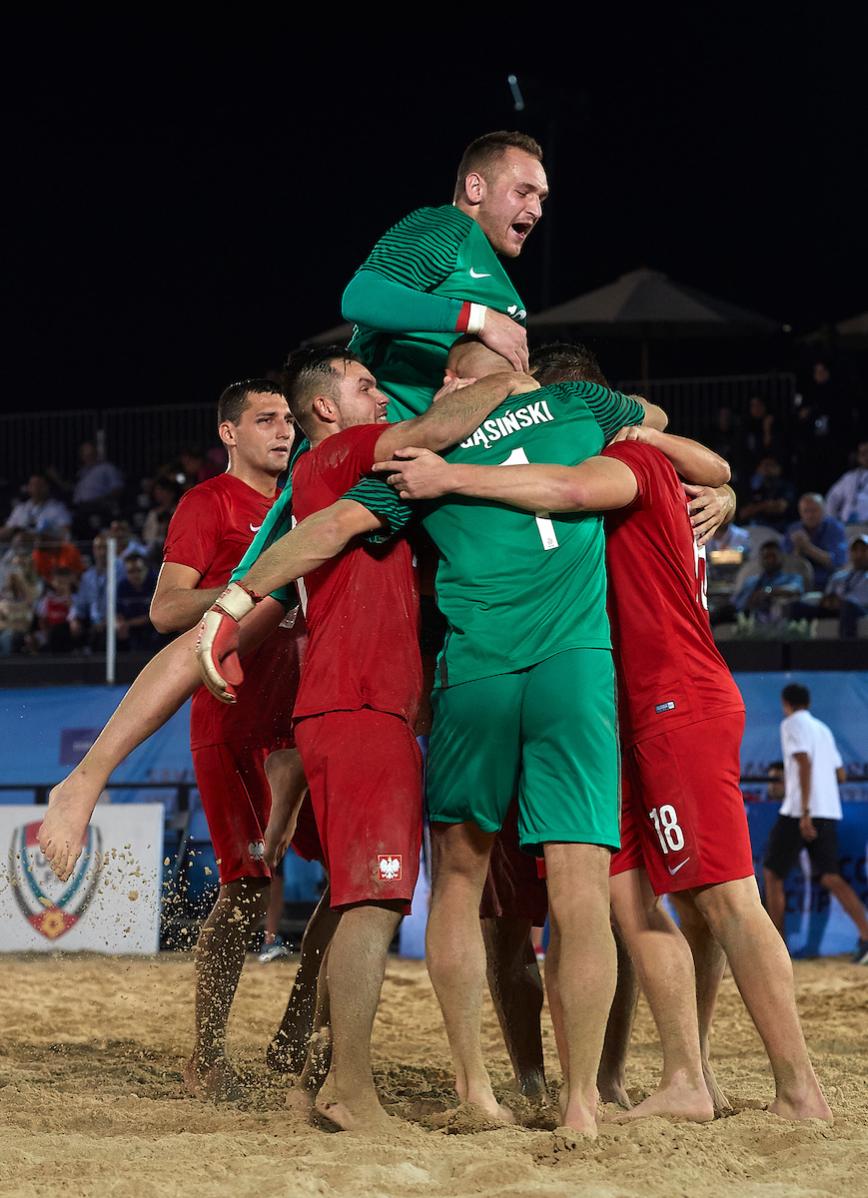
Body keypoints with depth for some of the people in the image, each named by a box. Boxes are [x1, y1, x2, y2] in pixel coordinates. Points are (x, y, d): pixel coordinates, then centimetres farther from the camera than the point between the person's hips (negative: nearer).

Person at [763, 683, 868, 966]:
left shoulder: (791, 725, -3)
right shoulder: (823, 729, 19)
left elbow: (804, 764, -17)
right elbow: (841, 774, 23)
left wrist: (805, 812, -22)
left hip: (799, 812, -7)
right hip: (829, 812, 7)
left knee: (772, 873, 7)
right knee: (830, 877, 2)